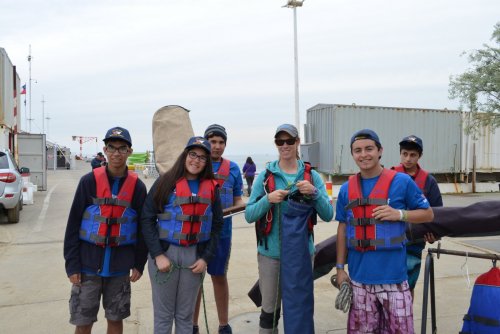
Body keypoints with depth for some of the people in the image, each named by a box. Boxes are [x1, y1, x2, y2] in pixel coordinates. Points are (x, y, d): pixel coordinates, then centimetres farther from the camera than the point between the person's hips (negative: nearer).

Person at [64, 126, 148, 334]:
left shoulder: (137, 186, -2)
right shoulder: (89, 181, -6)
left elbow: (143, 228, 4)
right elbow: (73, 225, -4)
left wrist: (139, 263, 3)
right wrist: (72, 264, -7)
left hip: (120, 266, 1)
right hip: (88, 264, -1)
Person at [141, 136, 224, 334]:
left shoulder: (211, 187, 5)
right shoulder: (166, 182, -4)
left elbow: (216, 225, 7)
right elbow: (147, 219, -6)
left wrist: (206, 258, -1)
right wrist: (157, 255, -12)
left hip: (195, 255, 3)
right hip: (164, 253, -2)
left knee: (185, 315, 14)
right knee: (163, 315, 9)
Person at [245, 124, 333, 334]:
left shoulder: (312, 176, 1)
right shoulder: (265, 176, -1)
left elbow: (328, 215, -2)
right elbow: (249, 215, -4)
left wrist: (314, 193, -18)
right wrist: (268, 199, -20)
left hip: (302, 252, 1)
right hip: (271, 253, -1)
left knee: (301, 307, 12)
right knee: (269, 309, 8)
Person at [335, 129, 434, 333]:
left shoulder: (402, 182, -4)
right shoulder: (346, 189, 6)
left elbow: (428, 214, 4)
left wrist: (399, 214, -15)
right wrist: (340, 267, 9)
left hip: (393, 275, -3)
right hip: (359, 277, 3)